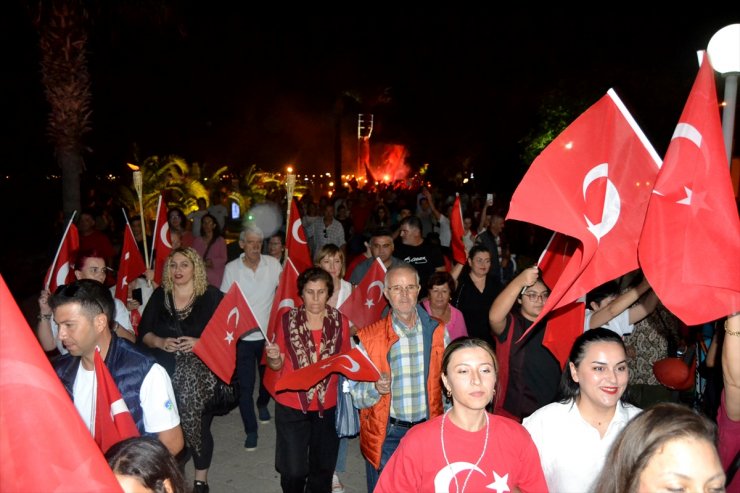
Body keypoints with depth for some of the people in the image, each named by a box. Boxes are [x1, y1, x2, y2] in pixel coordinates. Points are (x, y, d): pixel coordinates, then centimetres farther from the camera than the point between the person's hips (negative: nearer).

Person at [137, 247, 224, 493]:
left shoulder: (212, 296, -4)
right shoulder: (159, 295, 6)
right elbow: (143, 332, 7)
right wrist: (159, 342, -12)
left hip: (201, 376, -2)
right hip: (165, 374, 2)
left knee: (200, 427, 6)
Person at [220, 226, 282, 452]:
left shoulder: (273, 264, -6)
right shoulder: (231, 268, -6)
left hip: (269, 333, 2)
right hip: (243, 336, -1)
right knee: (245, 385, 2)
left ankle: (262, 404, 53)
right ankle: (251, 430, 19)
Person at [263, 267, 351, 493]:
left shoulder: (340, 322, -5)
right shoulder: (288, 320, -8)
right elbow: (276, 366, -2)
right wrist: (273, 357, -23)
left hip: (328, 406, 2)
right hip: (291, 406, -1)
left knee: (323, 468, 16)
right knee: (293, 470, 2)